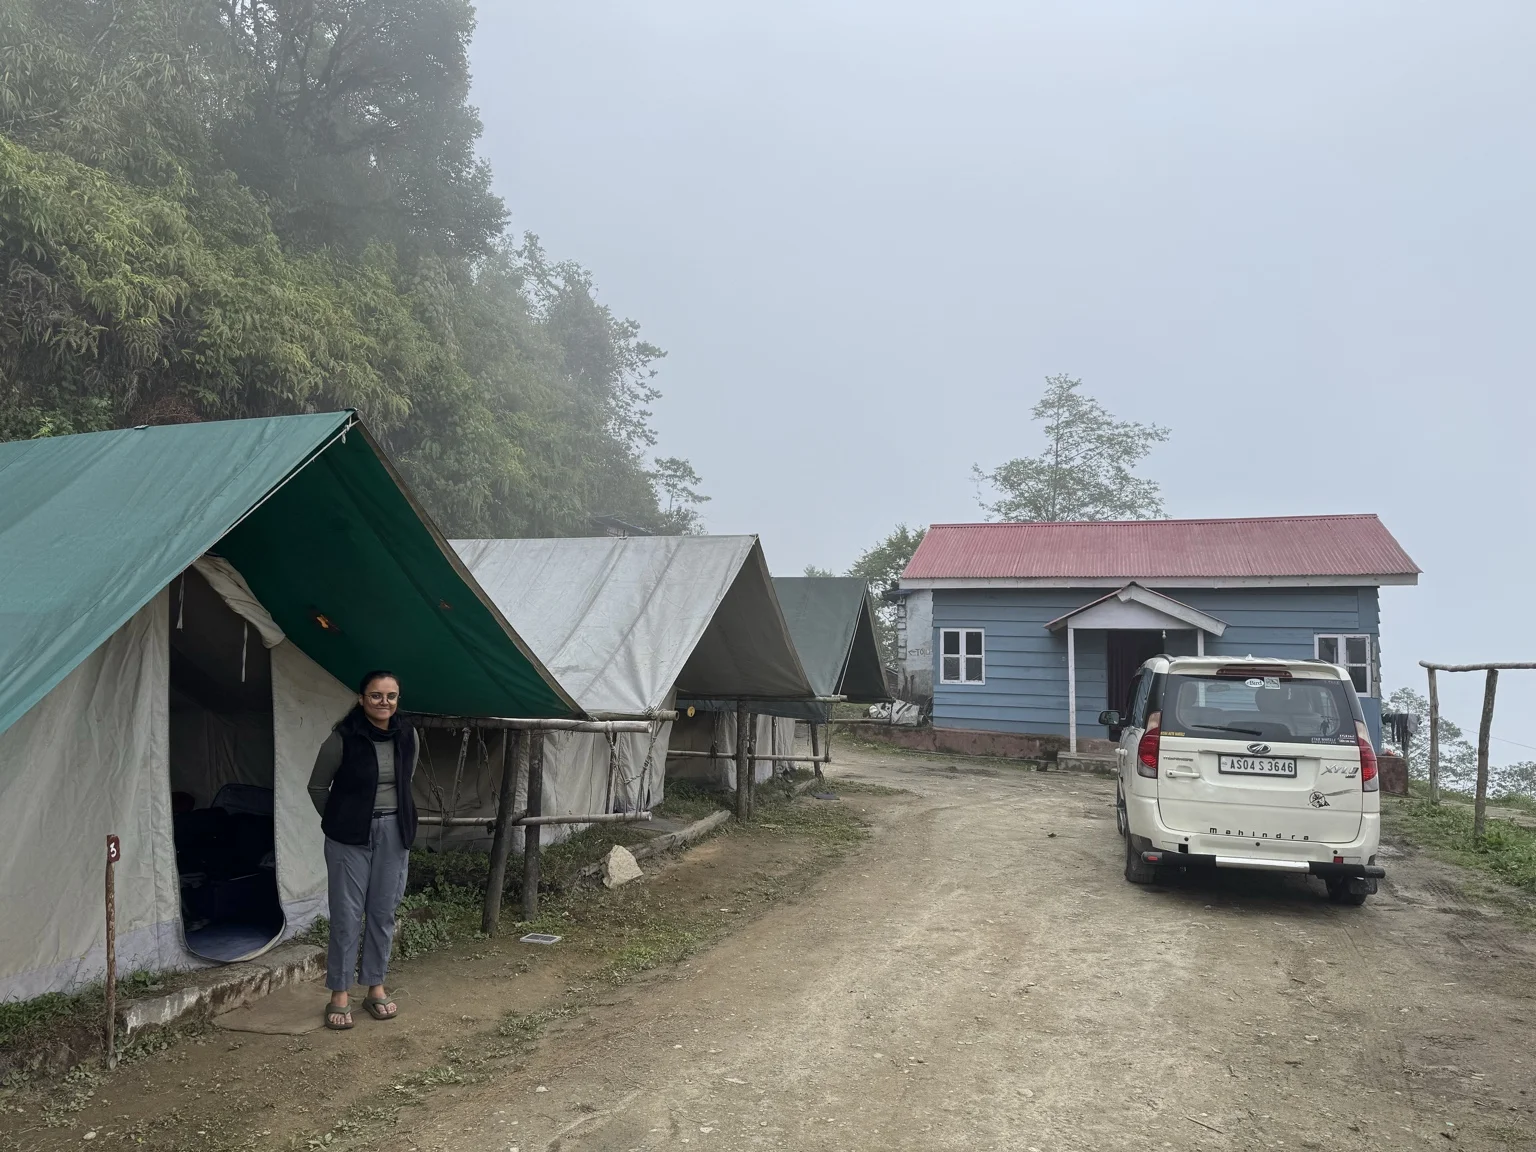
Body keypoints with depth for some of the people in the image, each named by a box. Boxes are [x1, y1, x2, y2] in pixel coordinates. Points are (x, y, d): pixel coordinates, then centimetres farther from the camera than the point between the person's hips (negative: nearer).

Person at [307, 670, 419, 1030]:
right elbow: (317, 786, 1)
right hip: (350, 835, -3)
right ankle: (340, 993, 13)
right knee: (347, 914, 1)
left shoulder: (408, 736, -1)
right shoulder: (342, 738, -13)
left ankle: (376, 987, 22)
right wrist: (339, 822, 8)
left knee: (384, 912, 10)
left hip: (394, 833, 4)